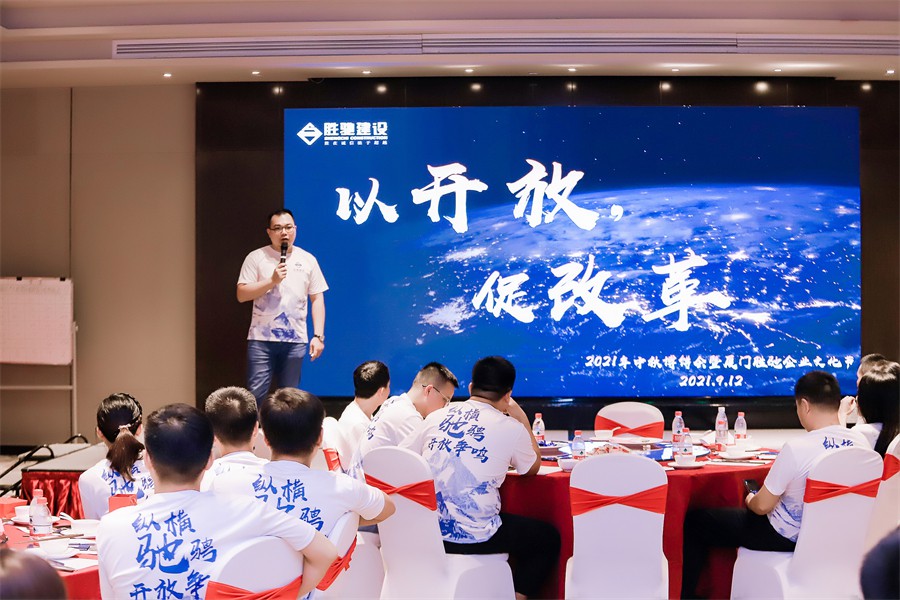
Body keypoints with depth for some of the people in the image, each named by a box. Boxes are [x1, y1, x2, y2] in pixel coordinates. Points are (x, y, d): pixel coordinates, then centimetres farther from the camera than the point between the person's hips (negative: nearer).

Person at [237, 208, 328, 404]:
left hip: (295, 340, 2)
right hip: (261, 339, -2)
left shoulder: (308, 260, 7)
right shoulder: (256, 257, 2)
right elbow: (241, 295, -3)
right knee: (255, 394, -4)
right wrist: (272, 280, -14)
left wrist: (318, 335, -1)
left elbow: (317, 299, 7)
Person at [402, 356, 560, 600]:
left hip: (426, 530, 5)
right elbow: (533, 468, 14)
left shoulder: (437, 416, 4)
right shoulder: (510, 427, -5)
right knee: (548, 537, 18)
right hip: (473, 537, -5)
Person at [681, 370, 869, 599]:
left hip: (788, 537, -7)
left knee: (695, 520, 8)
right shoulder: (860, 442, -10)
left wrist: (750, 500, 5)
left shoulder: (797, 448, -29)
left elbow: (762, 506, -19)